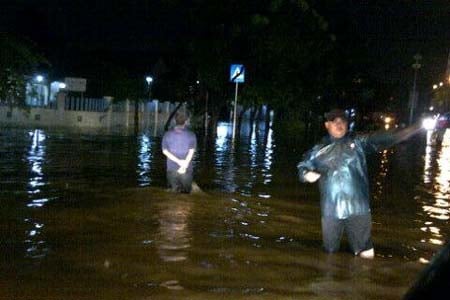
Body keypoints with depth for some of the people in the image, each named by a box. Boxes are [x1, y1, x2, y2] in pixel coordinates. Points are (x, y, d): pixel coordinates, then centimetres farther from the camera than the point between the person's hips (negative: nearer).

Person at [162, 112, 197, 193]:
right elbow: (191, 151, -13)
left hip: (171, 169, 1)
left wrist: (179, 161, -11)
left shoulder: (167, 135, 2)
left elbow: (165, 151, -5)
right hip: (187, 170, -1)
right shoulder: (191, 135, -3)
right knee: (186, 192, 9)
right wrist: (184, 165, -18)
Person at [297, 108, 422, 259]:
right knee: (330, 254, 15)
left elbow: (383, 138, -6)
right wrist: (307, 174, -7)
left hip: (358, 210, -1)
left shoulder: (358, 142, 3)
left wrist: (414, 129, -17)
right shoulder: (319, 149, 7)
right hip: (330, 211, 2)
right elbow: (303, 167, 17)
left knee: (366, 255, 1)